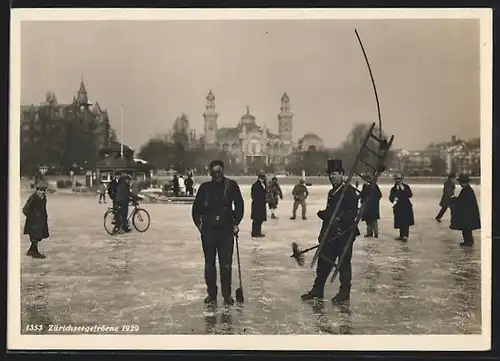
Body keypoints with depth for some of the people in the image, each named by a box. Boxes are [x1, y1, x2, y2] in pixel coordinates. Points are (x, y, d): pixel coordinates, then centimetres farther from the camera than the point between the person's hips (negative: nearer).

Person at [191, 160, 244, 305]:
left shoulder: (231, 185, -2)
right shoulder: (205, 187, 1)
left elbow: (239, 204, 3)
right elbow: (196, 207, 9)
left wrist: (236, 222, -1)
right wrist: (198, 223, 2)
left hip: (226, 229, -1)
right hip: (208, 229, 1)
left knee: (226, 264, 1)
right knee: (209, 264, 8)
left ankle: (227, 295, 13)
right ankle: (211, 294, 19)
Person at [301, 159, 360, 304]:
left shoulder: (349, 191, -8)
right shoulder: (331, 192, 17)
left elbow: (352, 212, -18)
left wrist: (338, 220, -25)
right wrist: (323, 233, 16)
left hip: (345, 233, -8)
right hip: (331, 234, 8)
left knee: (344, 263, 1)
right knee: (323, 261, 9)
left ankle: (344, 293, 11)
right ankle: (317, 290, 17)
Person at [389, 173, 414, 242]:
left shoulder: (406, 187, 3)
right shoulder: (393, 189, 9)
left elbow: (410, 195, -10)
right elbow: (390, 198, 4)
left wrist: (403, 190, -19)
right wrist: (393, 199, -19)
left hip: (406, 206, -2)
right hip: (398, 207, 2)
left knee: (406, 222, -11)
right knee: (400, 223, 5)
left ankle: (405, 235, -15)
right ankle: (401, 235, 18)